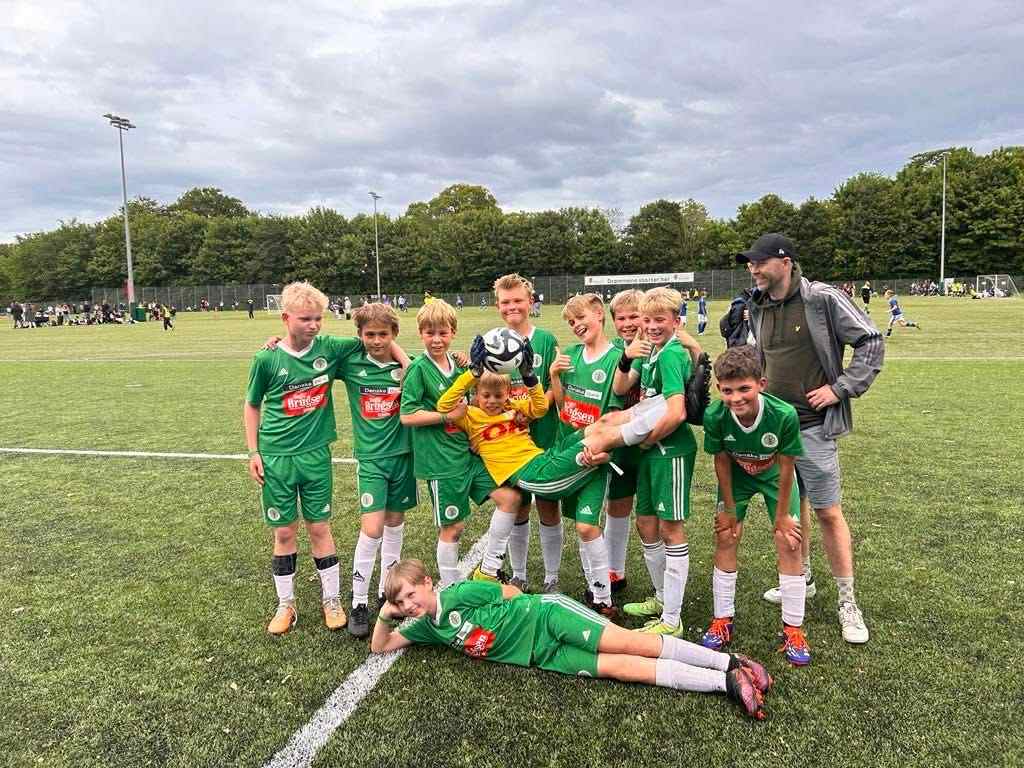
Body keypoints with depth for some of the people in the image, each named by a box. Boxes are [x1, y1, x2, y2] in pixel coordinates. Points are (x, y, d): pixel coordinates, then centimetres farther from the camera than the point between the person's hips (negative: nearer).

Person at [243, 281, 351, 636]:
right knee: (283, 532, 9)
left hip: (316, 454, 1)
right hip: (276, 458, -1)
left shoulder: (328, 349, -5)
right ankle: (286, 605, 25)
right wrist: (254, 452, 0)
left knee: (320, 528, 9)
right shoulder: (267, 359, -8)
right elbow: (252, 405, 3)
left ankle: (331, 600, 24)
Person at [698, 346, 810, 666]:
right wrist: (729, 507, -6)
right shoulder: (715, 415, -33)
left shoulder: (784, 415, -37)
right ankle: (723, 621, 12)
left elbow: (786, 466, -22)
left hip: (774, 475, -1)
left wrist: (782, 515, -12)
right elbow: (722, 461, -15)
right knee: (725, 537, -3)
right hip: (736, 475, 1)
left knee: (788, 542, -6)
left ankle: (793, 629, 8)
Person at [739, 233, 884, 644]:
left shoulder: (823, 299, -11)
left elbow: (871, 341, -9)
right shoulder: (758, 308, 8)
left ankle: (848, 603, 12)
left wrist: (840, 388, -13)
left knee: (828, 512, -1)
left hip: (812, 426, -6)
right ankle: (801, 579, 35)